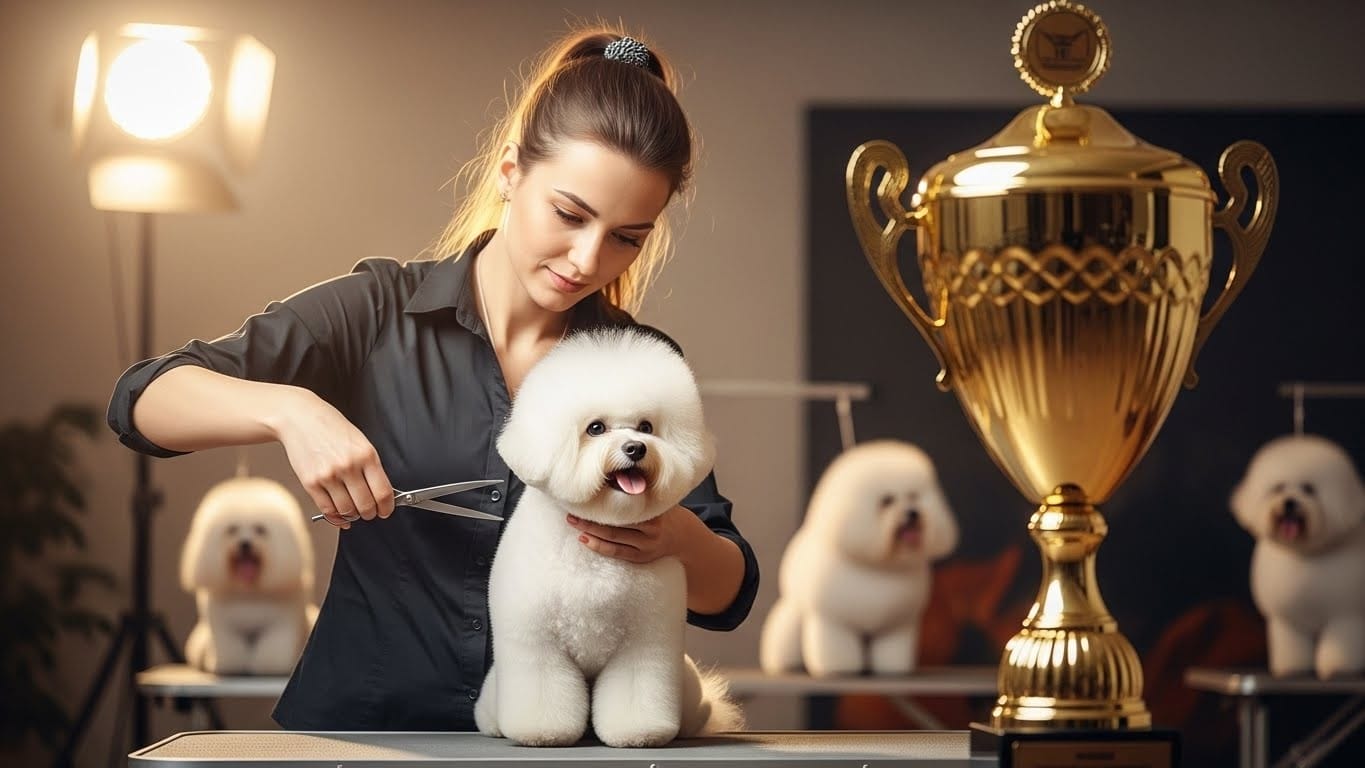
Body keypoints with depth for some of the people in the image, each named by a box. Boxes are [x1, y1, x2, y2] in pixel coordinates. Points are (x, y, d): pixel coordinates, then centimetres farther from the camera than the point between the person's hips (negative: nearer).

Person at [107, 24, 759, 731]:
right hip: (360, 723, -4)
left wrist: (676, 537, -18)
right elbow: (144, 400, -5)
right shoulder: (379, 315, 0)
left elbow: (728, 598, 6)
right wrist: (289, 410, -24)